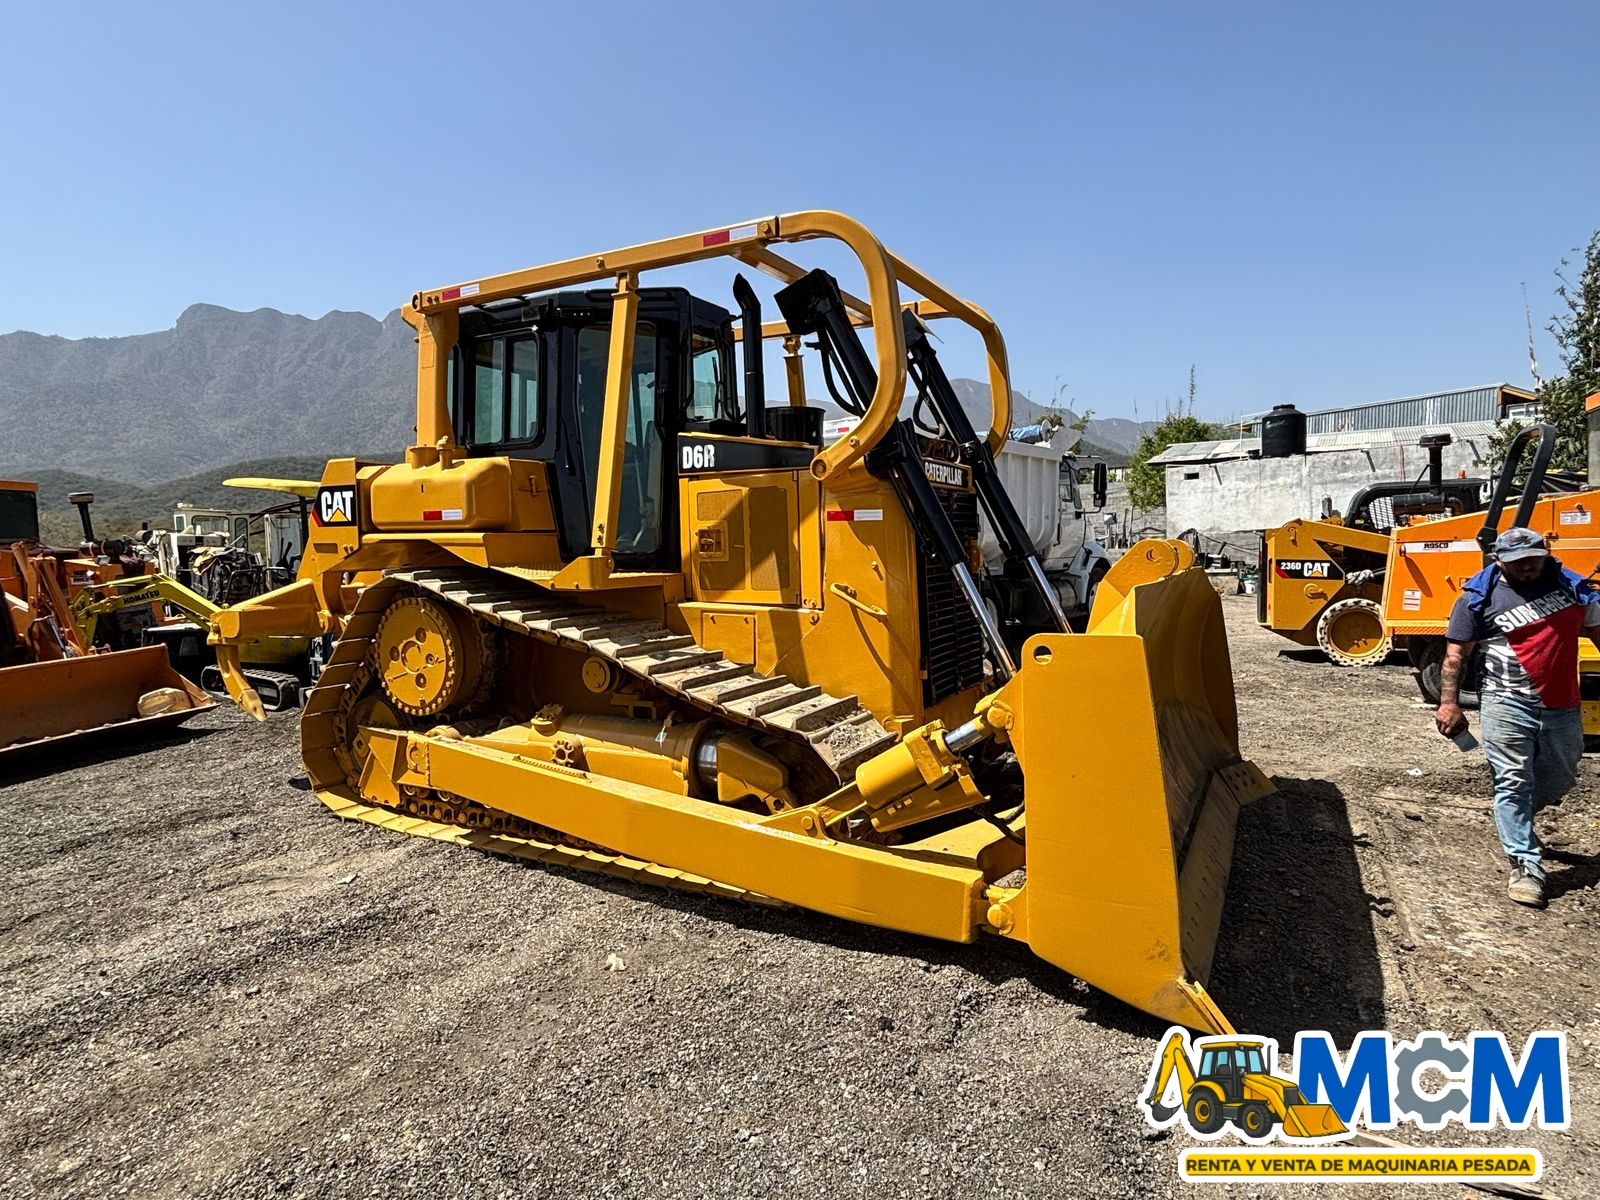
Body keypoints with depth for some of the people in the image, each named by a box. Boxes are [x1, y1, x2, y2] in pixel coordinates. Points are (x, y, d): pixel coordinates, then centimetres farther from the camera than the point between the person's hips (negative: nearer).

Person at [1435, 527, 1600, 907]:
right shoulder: (1480, 597, -5)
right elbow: (1456, 653, -5)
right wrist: (1449, 704, -12)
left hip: (1563, 708, 5)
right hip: (1508, 705, -4)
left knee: (1559, 780, 18)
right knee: (1512, 783, -4)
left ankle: (1517, 823, 44)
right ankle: (1526, 865, 2)